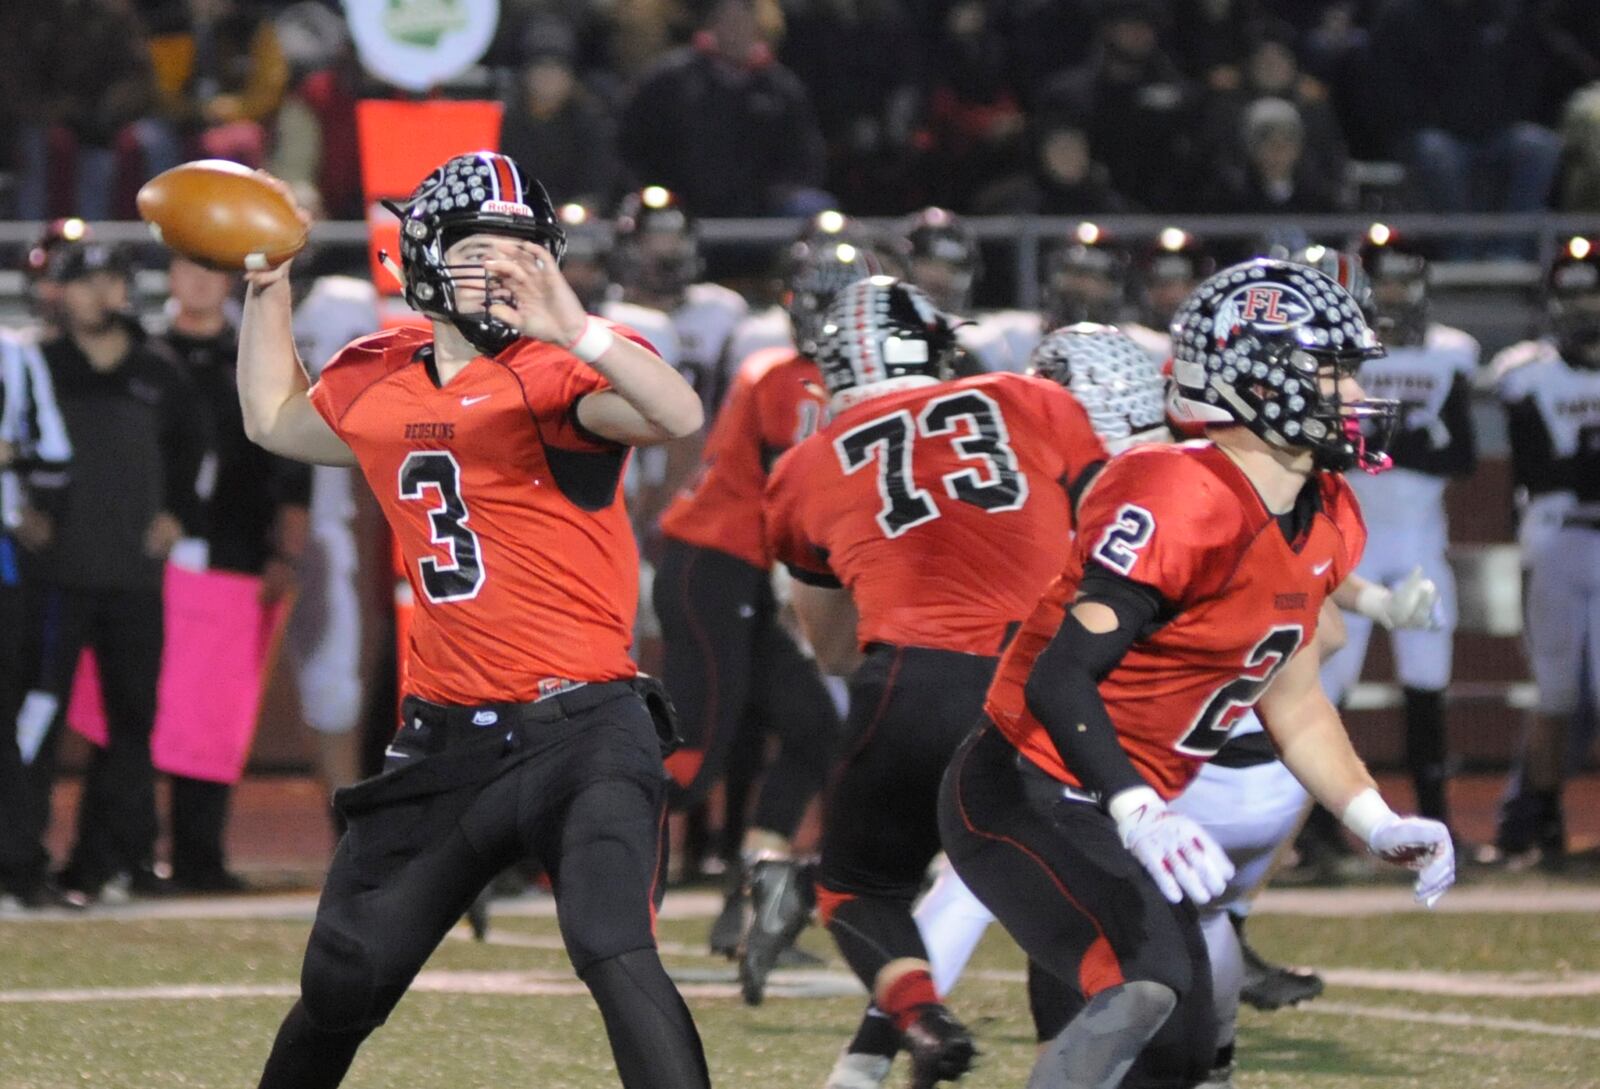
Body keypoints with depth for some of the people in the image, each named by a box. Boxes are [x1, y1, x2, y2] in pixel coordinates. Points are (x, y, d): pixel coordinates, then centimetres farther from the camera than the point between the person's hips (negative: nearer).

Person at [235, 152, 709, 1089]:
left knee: (612, 949, -27)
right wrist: (268, 288, 24)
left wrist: (576, 333, -44)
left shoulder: (557, 373, -9)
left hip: (582, 730, -6)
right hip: (444, 744, 6)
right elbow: (274, 421, 32)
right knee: (341, 985, 14)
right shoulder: (374, 387, 9)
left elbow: (680, 415, -30)